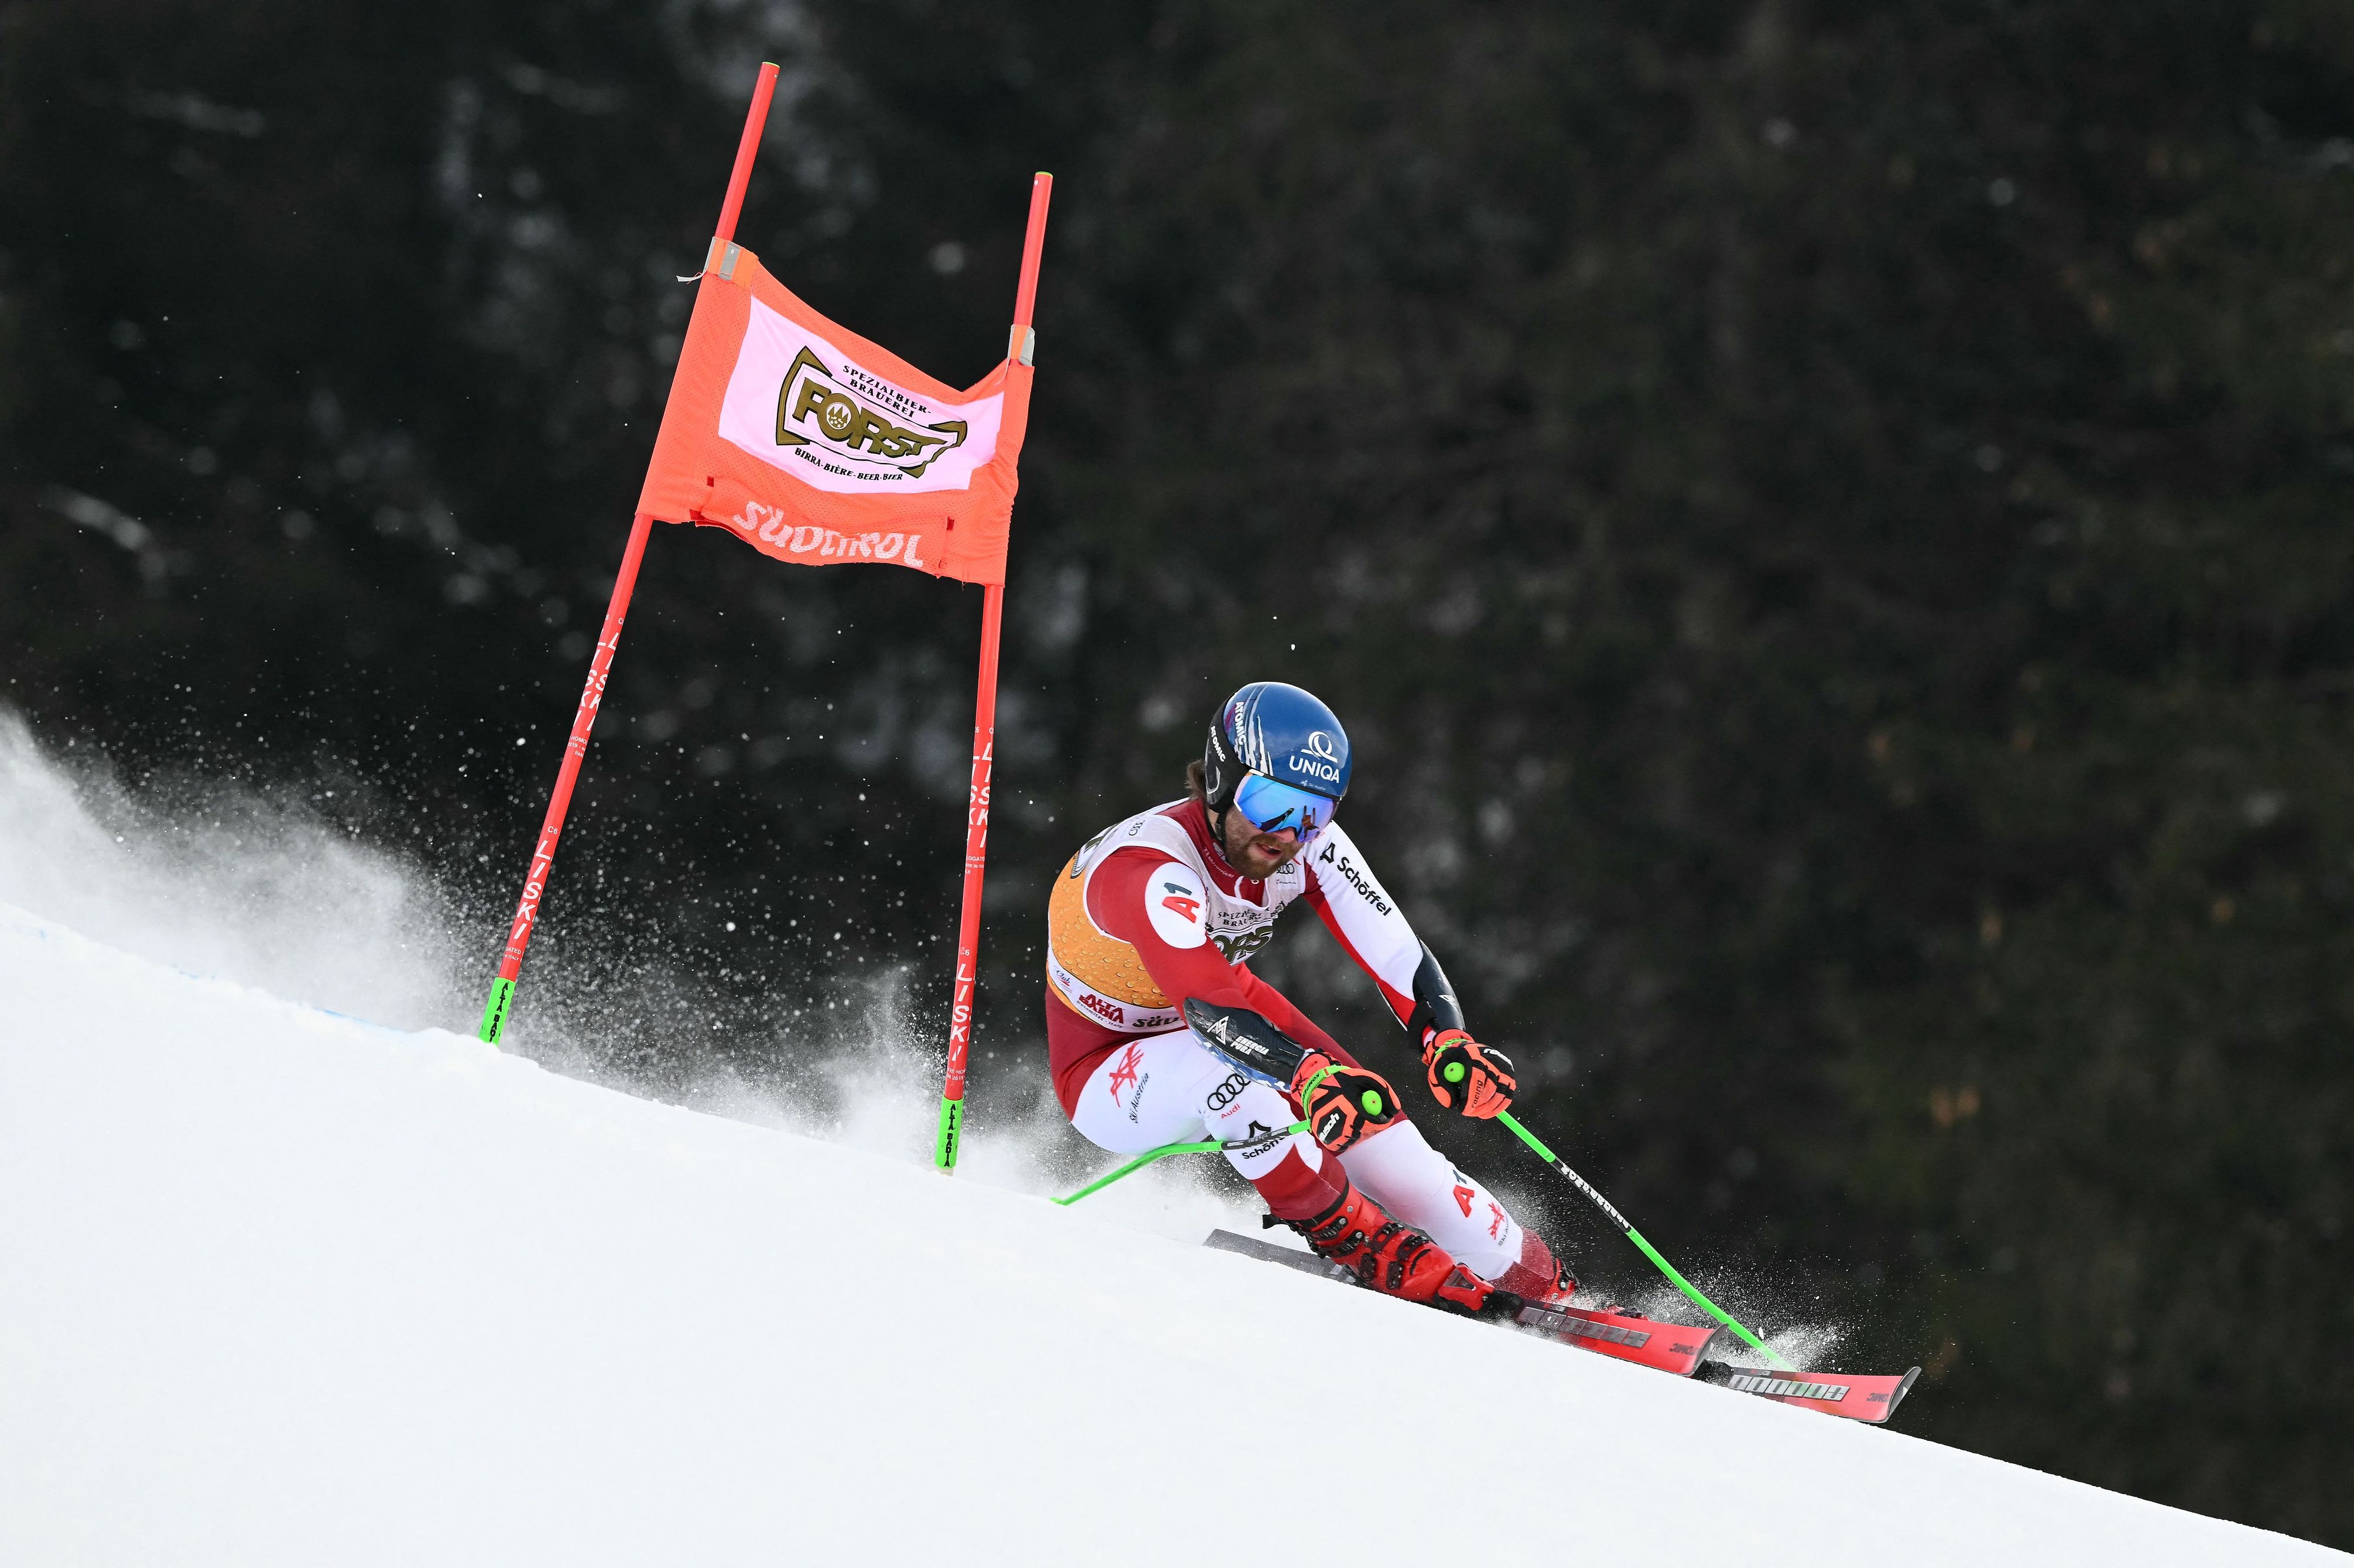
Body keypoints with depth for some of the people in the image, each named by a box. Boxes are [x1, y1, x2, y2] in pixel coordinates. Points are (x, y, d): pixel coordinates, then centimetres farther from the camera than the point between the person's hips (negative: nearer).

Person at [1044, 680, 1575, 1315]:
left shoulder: (1307, 842, -15)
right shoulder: (1146, 867, -35)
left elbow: (1393, 951, -18)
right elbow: (1206, 997, -48)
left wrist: (1450, 1043, -37)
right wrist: (1313, 1075, -61)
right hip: (1104, 1071, -6)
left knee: (1372, 1120, -14)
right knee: (1231, 1062, -36)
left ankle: (1539, 1286, -3)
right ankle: (1362, 1243, -23)